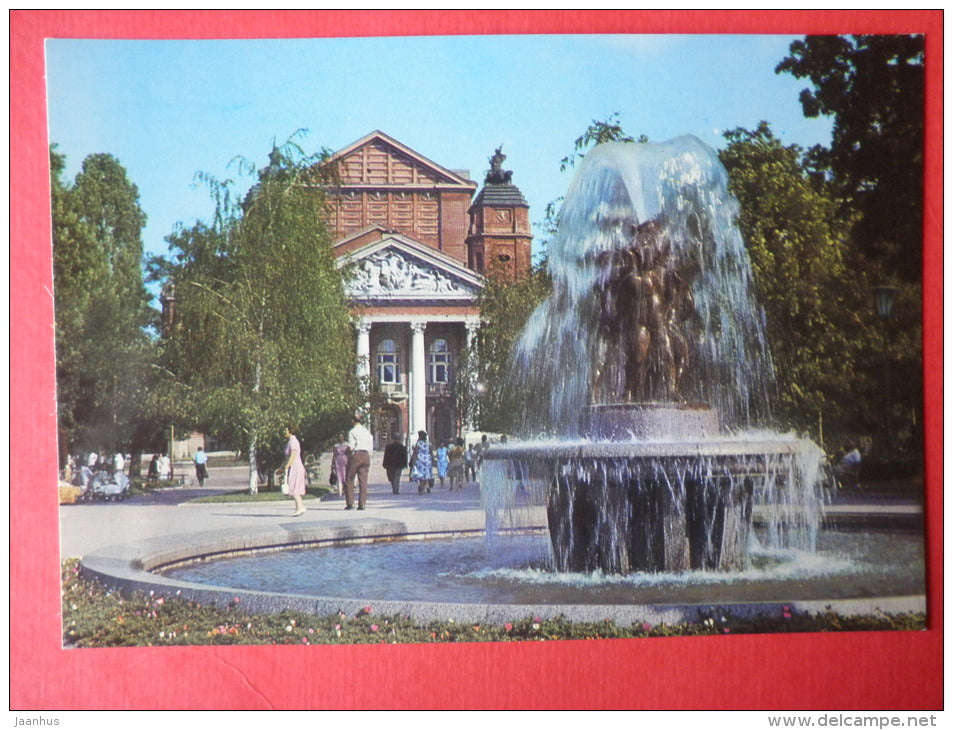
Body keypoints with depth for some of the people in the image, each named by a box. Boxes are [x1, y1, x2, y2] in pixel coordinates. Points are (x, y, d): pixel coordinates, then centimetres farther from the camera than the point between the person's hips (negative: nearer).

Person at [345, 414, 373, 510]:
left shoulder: (352, 431, -6)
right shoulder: (367, 432, 13)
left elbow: (350, 447, -12)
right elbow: (371, 448, 12)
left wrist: (346, 452, 6)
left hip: (355, 455, -5)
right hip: (366, 455, 5)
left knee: (349, 480, 5)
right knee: (363, 481, 5)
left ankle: (350, 503, 0)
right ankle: (362, 503, -1)